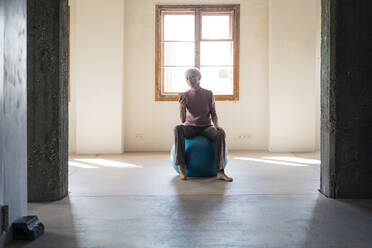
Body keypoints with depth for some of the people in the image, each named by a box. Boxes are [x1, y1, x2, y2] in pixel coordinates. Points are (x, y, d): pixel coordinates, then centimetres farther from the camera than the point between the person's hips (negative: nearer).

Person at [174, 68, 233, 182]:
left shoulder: (209, 94, 1)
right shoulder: (185, 96, 0)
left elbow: (213, 114, 8)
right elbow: (183, 120, -6)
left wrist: (216, 125, -13)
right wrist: (181, 104, -22)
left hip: (206, 127, 0)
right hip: (190, 127, 0)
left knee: (220, 133, -33)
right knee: (178, 129, -34)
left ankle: (220, 171, -37)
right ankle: (181, 167, -36)